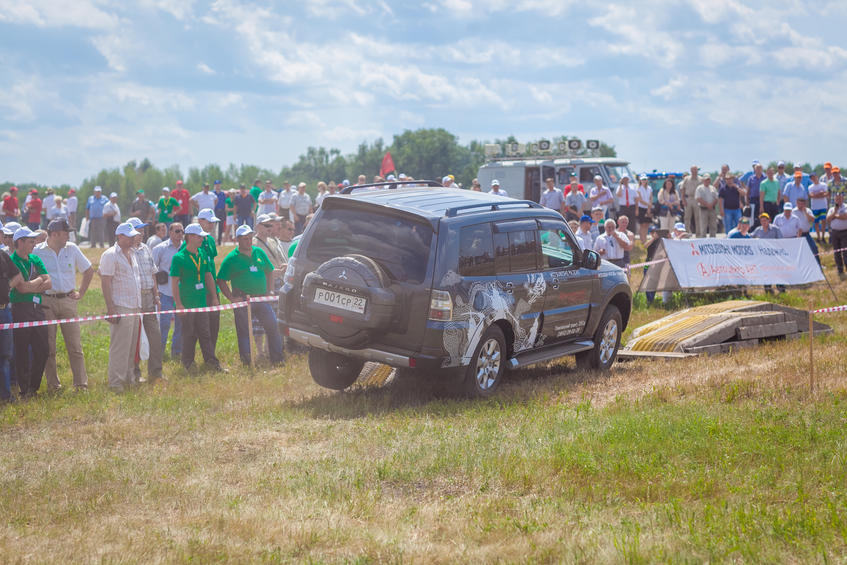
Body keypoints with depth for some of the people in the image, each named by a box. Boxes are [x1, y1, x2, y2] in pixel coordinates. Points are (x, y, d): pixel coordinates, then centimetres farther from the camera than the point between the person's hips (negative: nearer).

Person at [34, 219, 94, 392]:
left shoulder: (72, 249, 8)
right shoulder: (37, 252, -2)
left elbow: (89, 271, 18)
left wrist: (81, 293, 12)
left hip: (68, 301, 2)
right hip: (46, 302, -2)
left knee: (75, 345, 0)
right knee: (48, 346, 1)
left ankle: (81, 383, 2)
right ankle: (53, 384, 9)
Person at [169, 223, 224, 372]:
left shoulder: (202, 256, 10)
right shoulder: (179, 258, -9)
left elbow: (209, 277, 19)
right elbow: (174, 282, -10)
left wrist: (214, 298, 16)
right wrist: (178, 304, -14)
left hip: (202, 302, 5)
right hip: (187, 304, -5)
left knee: (205, 333, 7)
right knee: (189, 334, 2)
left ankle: (211, 361, 8)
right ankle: (188, 364, 12)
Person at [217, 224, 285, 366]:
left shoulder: (259, 253, 11)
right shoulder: (232, 258, -3)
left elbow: (269, 272, 22)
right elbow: (221, 280, -2)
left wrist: (269, 291, 12)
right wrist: (231, 298, -9)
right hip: (242, 300, -4)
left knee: (273, 327, 3)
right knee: (244, 332, 0)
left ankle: (278, 358, 14)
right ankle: (247, 361, 7)